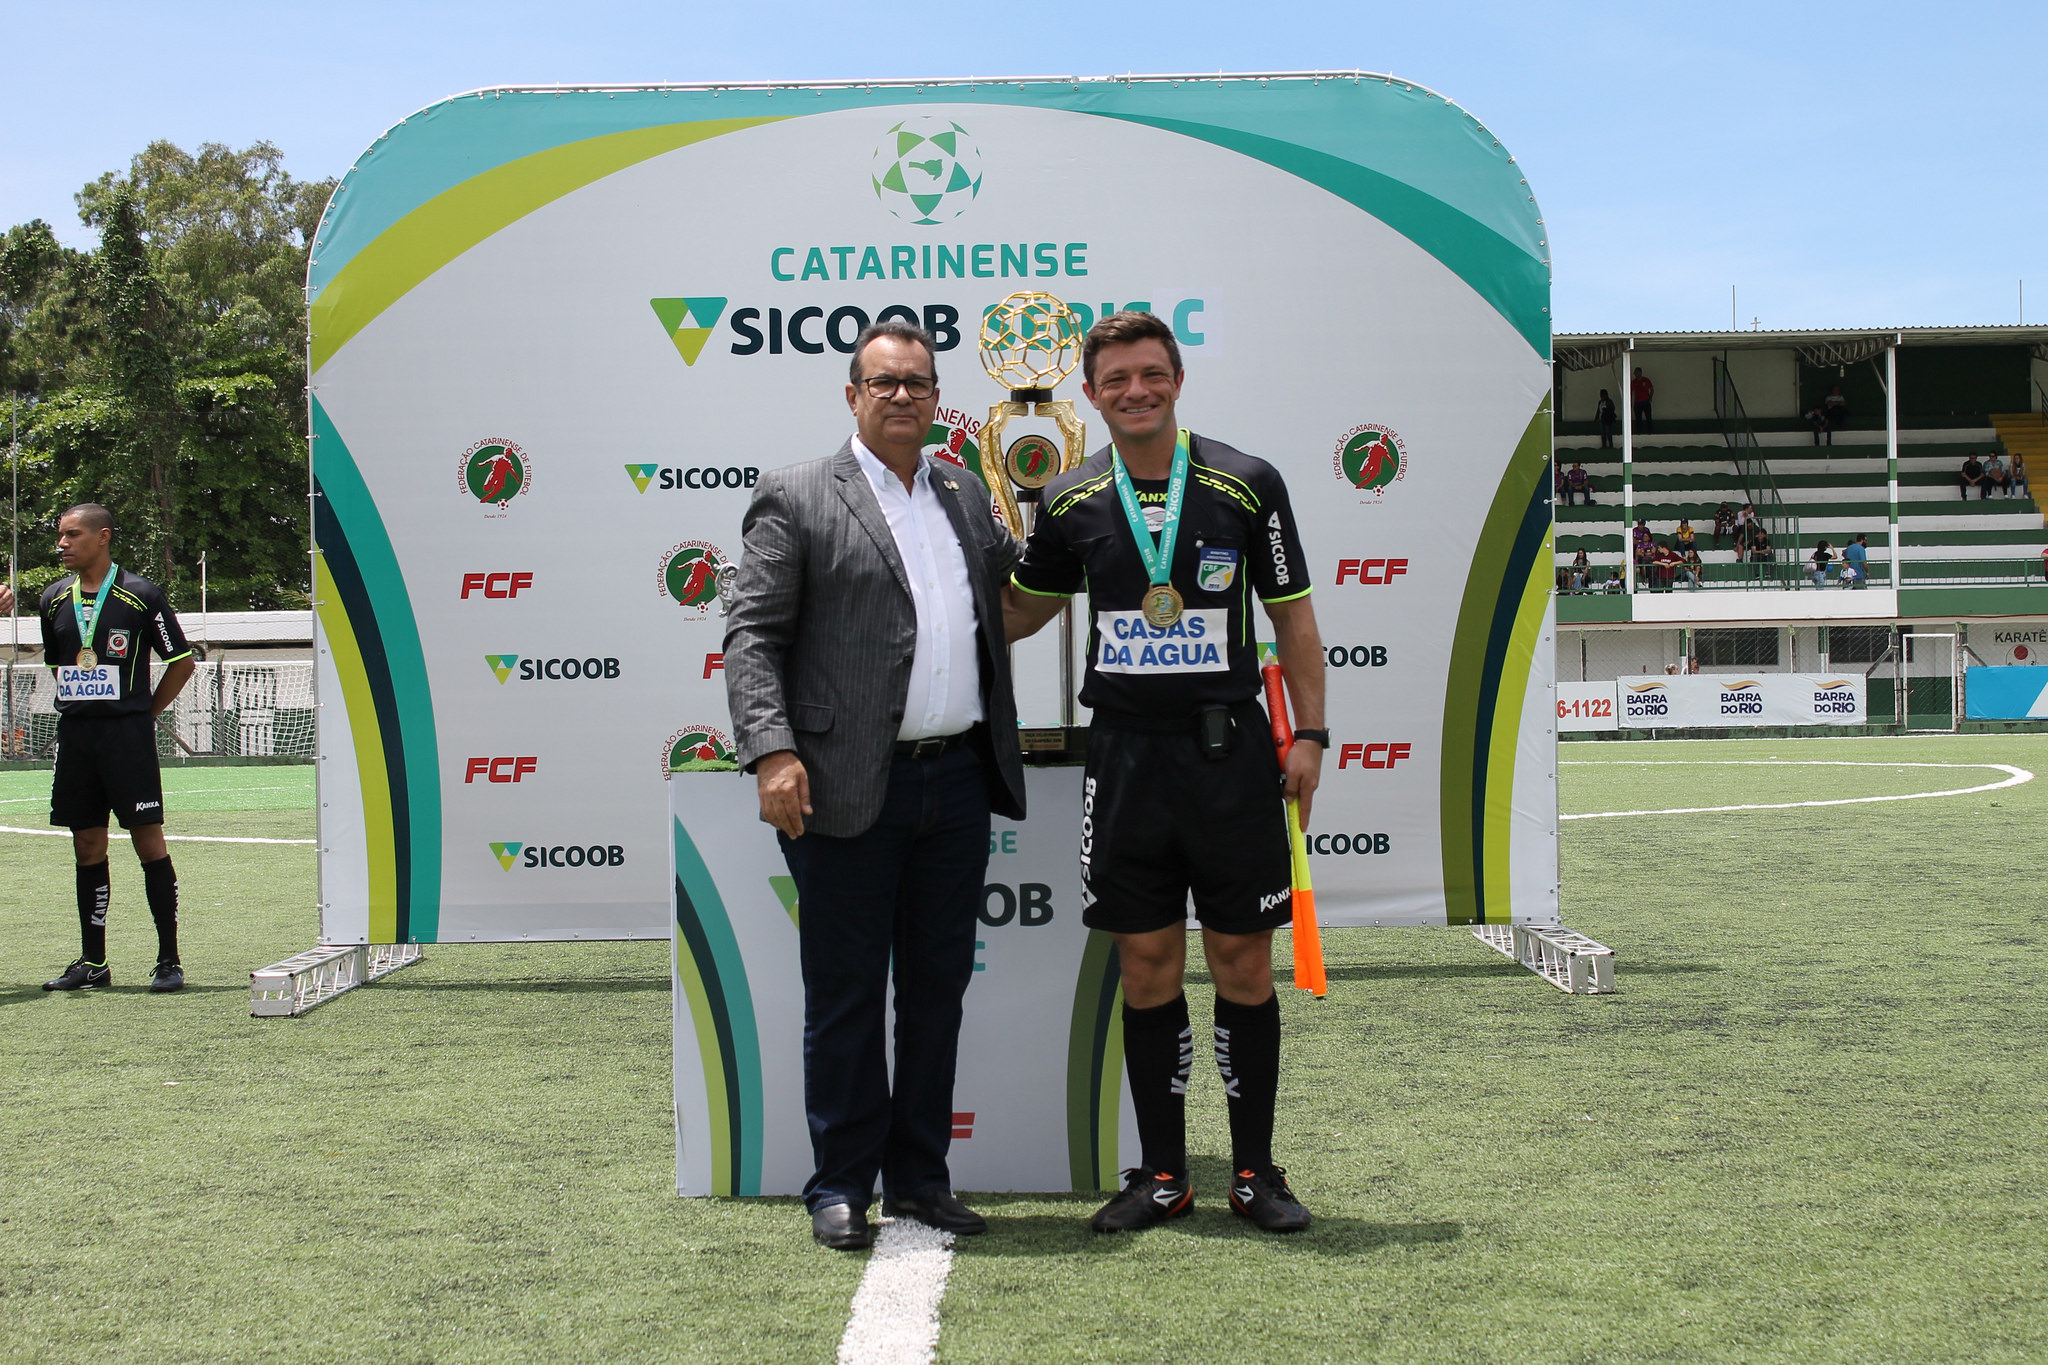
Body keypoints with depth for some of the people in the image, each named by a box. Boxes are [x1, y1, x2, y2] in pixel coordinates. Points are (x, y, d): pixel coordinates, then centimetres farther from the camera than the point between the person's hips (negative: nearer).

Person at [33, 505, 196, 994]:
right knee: (87, 848, 7)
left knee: (149, 841, -5)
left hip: (128, 733, -5)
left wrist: (144, 713, 2)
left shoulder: (140, 595, -4)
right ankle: (92, 962, 14)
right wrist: (79, 707, 13)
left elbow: (181, 661, 1)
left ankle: (169, 960, 0)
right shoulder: (54, 599, 10)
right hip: (74, 733, 5)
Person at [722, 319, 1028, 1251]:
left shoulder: (965, 493, 16)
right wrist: (772, 752, -18)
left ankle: (920, 1176, 24)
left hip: (957, 781, 6)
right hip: (850, 790, -5)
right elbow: (751, 637, -6)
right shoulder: (796, 500, -1)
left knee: (938, 988, 12)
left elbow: (1015, 588, 25)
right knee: (845, 996, 3)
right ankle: (840, 1189, 14)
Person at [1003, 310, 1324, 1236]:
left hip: (1228, 750, -2)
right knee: (1146, 970, 6)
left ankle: (1255, 1170, 15)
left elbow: (1292, 613, 5)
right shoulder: (1070, 502, 6)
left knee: (1243, 968, 3)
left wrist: (1308, 734, -2)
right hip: (1125, 753, 2)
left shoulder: (1247, 485, 0)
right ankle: (1162, 1175, 16)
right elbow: (1022, 607, 21)